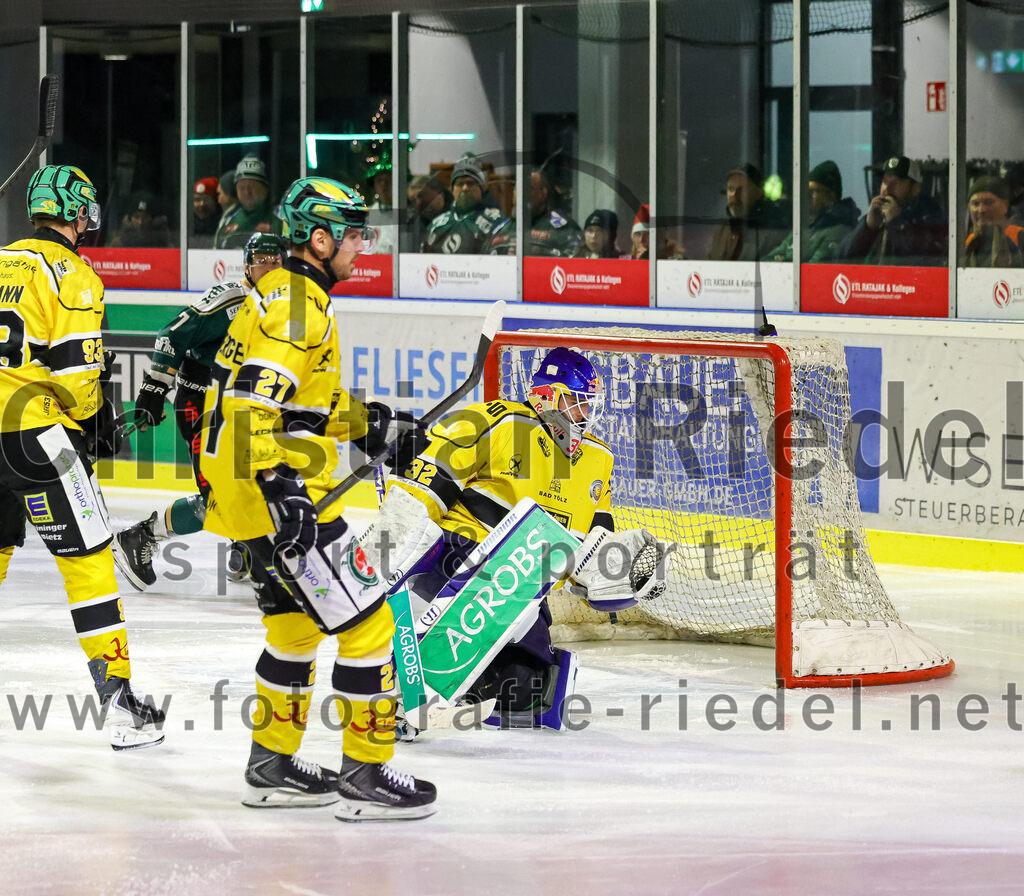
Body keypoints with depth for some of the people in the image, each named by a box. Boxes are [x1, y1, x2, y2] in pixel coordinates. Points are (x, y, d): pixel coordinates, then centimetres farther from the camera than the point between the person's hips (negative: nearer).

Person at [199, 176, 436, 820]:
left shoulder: (287, 293, 17)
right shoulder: (297, 304, -16)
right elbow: (256, 403, -27)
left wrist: (368, 427, 19)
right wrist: (279, 485, -33)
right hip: (282, 498, -11)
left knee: (296, 625, 22)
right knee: (367, 622, -5)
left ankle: (272, 765, 30)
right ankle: (365, 775, -2)